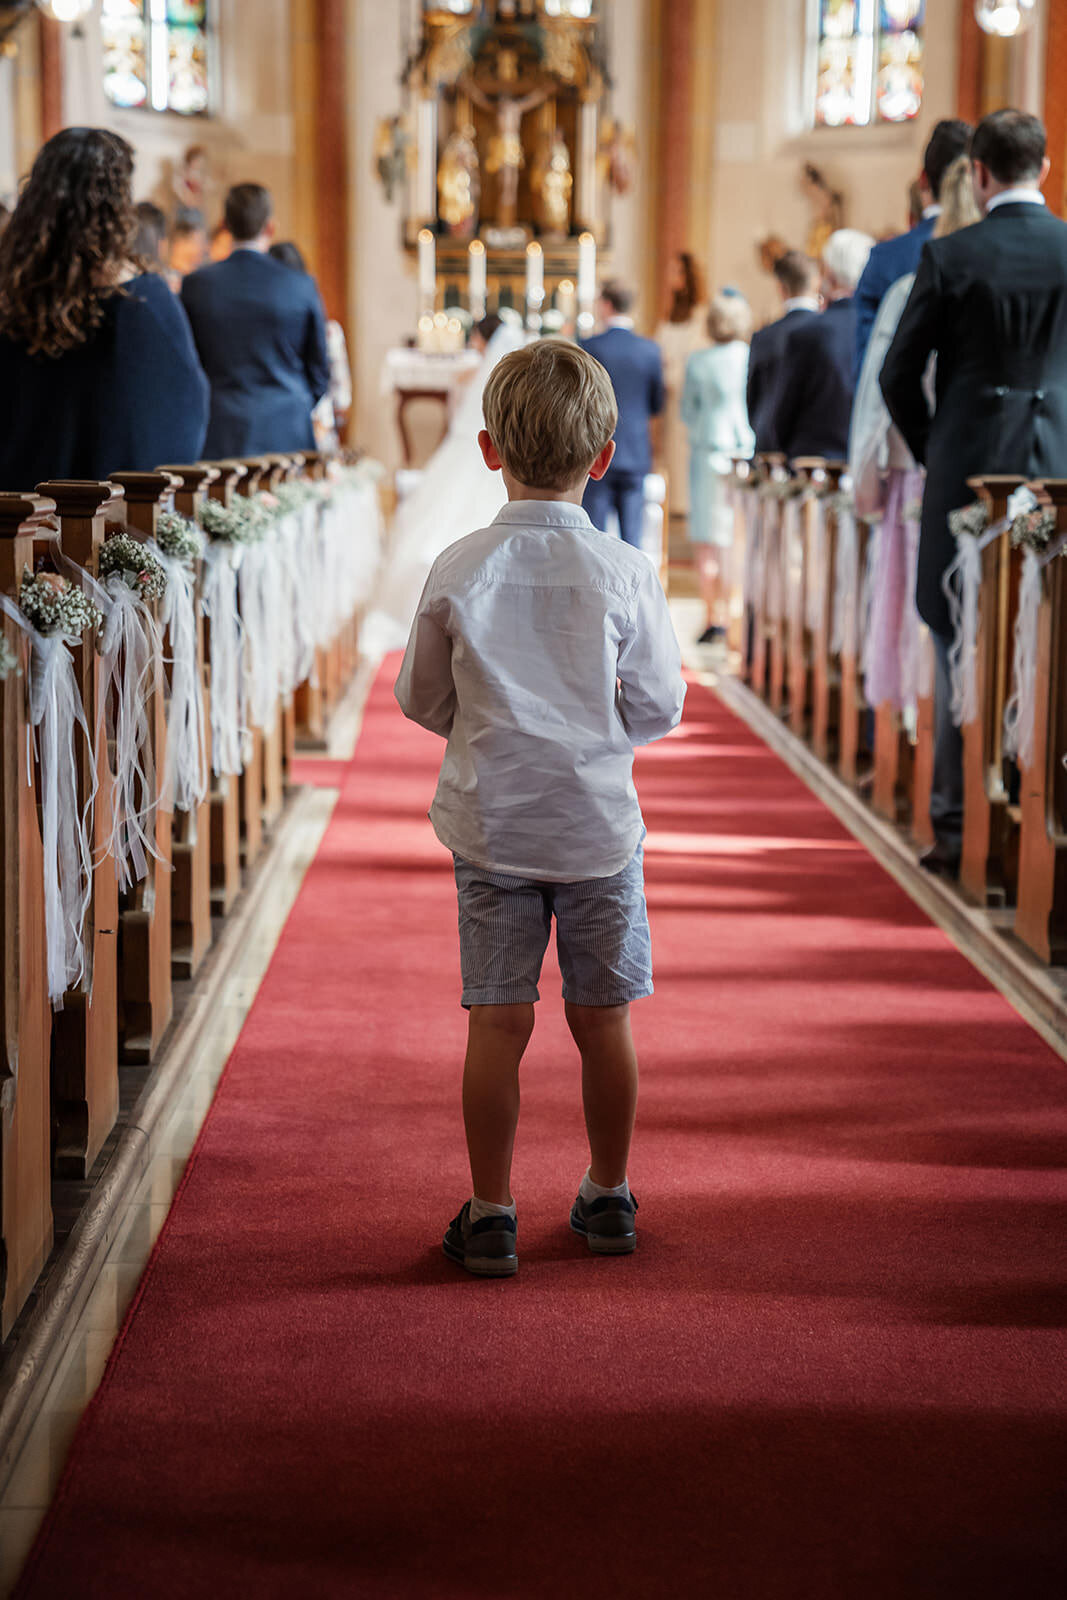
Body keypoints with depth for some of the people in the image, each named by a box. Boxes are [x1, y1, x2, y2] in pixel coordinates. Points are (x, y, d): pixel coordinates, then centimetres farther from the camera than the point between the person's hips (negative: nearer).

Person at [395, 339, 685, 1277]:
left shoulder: (458, 572, -6)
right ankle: (608, 1198, 26)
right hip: (599, 824, 0)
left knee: (497, 1024, 4)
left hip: (491, 824, 0)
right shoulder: (626, 574, -8)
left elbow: (421, 700, 4)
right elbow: (660, 708, -2)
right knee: (604, 1021, 12)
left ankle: (491, 1214, 11)